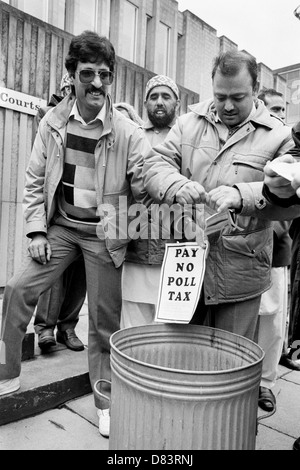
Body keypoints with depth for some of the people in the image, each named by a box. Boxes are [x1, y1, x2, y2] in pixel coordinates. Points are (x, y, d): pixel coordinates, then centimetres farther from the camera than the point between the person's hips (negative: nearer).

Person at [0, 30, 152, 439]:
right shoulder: (53, 123, 1)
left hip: (103, 235, -3)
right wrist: (37, 231, -3)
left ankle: (105, 401, 26)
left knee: (104, 320, 5)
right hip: (60, 227, 3)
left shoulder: (128, 133, -9)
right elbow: (35, 180, 4)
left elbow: (144, 188, -7)